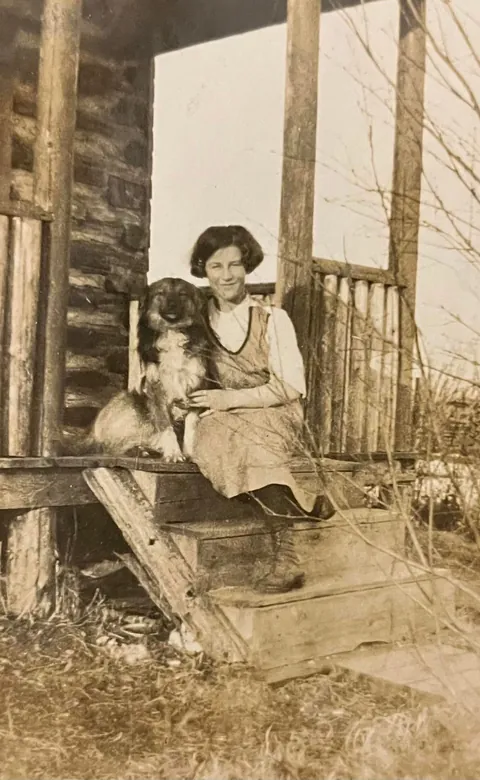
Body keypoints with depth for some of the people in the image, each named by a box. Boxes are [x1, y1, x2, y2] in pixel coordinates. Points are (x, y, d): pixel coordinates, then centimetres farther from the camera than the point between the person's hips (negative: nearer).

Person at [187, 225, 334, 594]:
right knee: (214, 437, -34)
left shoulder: (273, 319, 1)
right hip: (223, 419, 3)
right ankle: (305, 504, -26)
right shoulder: (200, 321, 11)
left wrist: (232, 399, -14)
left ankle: (285, 560, -33)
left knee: (251, 438, -38)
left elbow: (291, 387, -5)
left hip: (276, 416, -3)